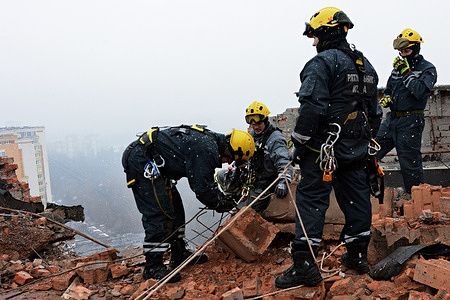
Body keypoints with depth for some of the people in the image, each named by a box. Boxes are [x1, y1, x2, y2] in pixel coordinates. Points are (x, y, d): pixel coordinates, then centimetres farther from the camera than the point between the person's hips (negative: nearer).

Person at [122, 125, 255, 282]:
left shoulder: (210, 140, 11)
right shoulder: (207, 149, -21)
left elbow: (206, 180, 24)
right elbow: (202, 187, -18)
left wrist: (222, 197, 17)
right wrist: (220, 203, -2)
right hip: (141, 161, -11)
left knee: (175, 207, 14)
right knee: (158, 212, -12)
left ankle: (179, 254, 24)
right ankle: (153, 267, -5)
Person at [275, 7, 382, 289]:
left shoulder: (322, 63, -11)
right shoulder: (366, 65, 17)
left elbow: (312, 108, -21)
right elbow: (375, 111, 20)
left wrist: (298, 143, -13)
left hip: (325, 147, -8)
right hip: (356, 149, 8)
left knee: (312, 199, -5)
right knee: (356, 197, 14)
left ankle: (305, 265, -6)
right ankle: (358, 255, 25)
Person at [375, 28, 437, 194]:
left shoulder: (428, 69, -3)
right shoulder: (398, 67, 15)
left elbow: (421, 91, -21)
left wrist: (406, 73, -15)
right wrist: (386, 99, 3)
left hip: (410, 123, -6)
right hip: (391, 119, 6)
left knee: (409, 162, -1)